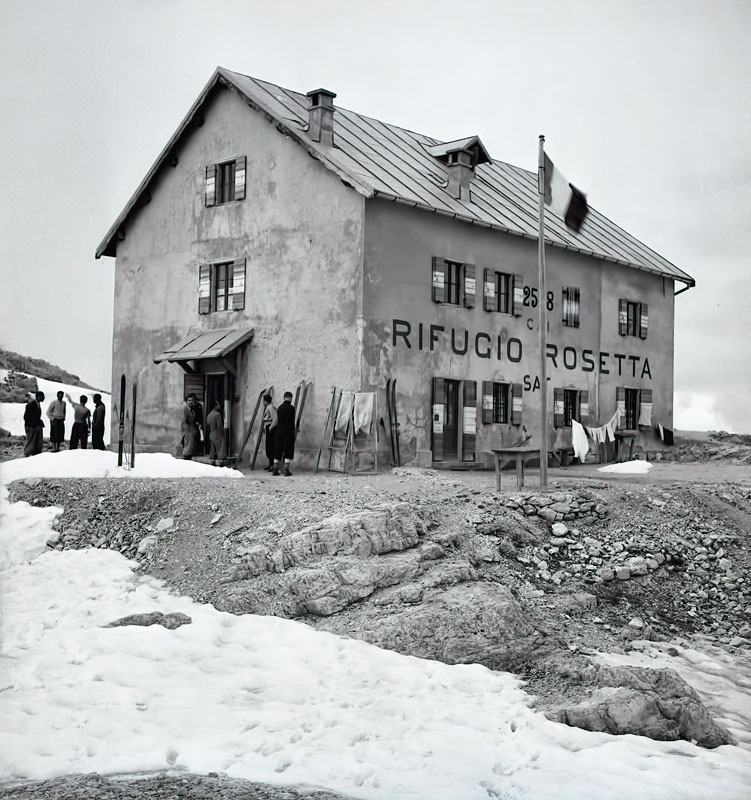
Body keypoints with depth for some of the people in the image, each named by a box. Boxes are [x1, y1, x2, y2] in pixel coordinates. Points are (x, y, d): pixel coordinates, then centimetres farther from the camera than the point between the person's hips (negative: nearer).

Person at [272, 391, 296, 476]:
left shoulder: (280, 407, 9)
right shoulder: (291, 407, -9)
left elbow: (278, 420, 12)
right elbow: (292, 421, -11)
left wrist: (278, 430, 17)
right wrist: (293, 431, -4)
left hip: (279, 431, 6)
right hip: (288, 431, -6)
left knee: (278, 450, 9)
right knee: (288, 450, -2)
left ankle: (275, 469, 10)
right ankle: (286, 470, -6)